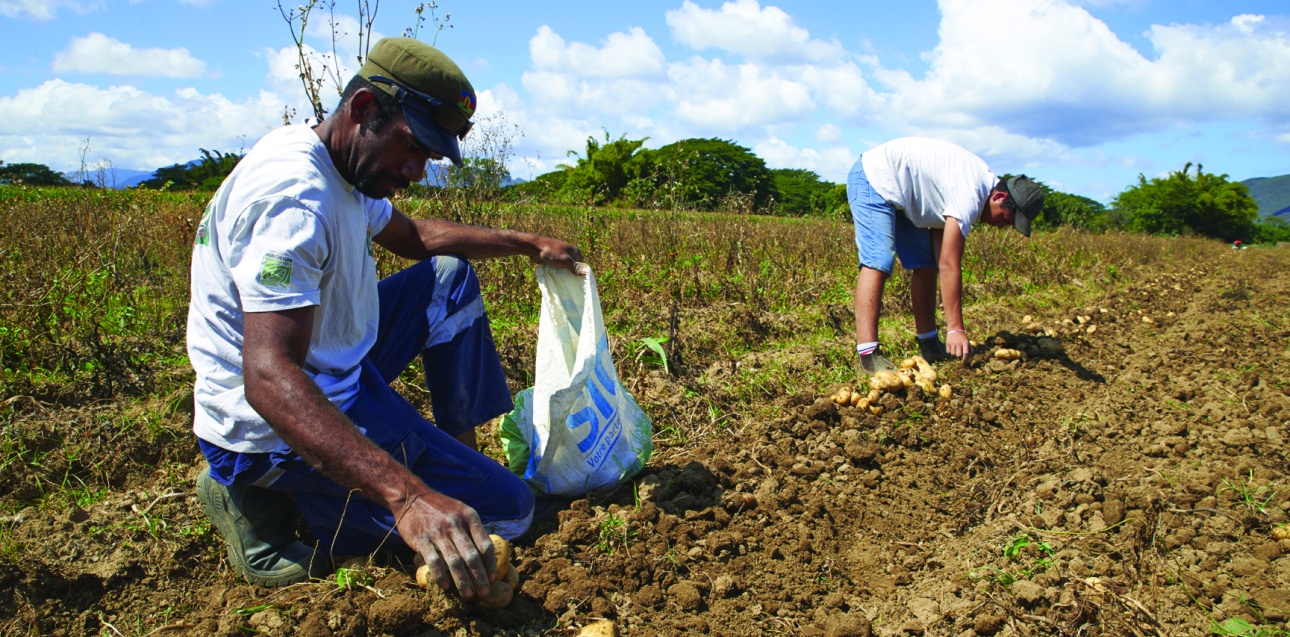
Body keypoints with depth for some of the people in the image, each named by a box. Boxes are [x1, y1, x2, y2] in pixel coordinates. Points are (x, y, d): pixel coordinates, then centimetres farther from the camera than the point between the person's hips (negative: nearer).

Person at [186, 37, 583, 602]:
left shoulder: (345, 171, 4)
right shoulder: (293, 195, -28)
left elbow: (414, 235, 24)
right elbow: (268, 379, -39)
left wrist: (526, 244, 17)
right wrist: (407, 496, -50)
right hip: (275, 425, -10)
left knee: (449, 277, 15)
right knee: (506, 510, -10)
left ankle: (460, 452, 11)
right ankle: (274, 493, -8)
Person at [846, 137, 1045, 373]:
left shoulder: (983, 182, 3)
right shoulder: (969, 197, -27)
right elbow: (949, 265, -28)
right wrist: (956, 328, -26)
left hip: (896, 191, 10)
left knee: (926, 266, 9)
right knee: (878, 262, -24)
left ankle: (928, 343, 18)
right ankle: (868, 353, -30)